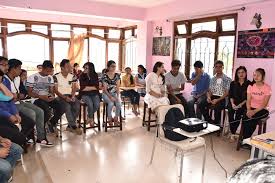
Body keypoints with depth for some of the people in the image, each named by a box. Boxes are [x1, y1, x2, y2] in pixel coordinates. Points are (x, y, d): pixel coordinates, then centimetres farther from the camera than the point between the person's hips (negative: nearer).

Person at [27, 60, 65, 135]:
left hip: (48, 98, 5)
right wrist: (41, 96, -23)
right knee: (47, 111, -33)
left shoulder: (50, 78, 14)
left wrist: (52, 96, -11)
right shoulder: (33, 77, -4)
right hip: (36, 99, -5)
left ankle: (51, 122, 9)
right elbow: (29, 92, -7)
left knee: (61, 108, -19)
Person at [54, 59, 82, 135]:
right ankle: (74, 126, -22)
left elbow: (74, 88, 6)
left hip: (70, 95, 4)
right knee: (67, 106, -33)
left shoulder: (72, 76, 9)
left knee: (77, 105, -26)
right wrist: (65, 97, -18)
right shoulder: (56, 77, -4)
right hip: (61, 96, -4)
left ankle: (70, 126, -12)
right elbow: (56, 90, -7)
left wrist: (73, 96, -14)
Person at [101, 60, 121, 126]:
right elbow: (105, 89, -9)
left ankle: (116, 118, -4)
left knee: (119, 103, -26)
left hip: (115, 94, 3)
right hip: (106, 94, -3)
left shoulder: (117, 76, 2)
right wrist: (110, 97, -21)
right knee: (111, 103, -31)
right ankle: (109, 118, -9)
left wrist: (118, 96, -14)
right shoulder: (105, 76, -8)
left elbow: (118, 87, 1)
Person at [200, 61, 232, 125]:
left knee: (217, 108, -37)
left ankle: (216, 123, -14)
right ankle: (210, 121, -6)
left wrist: (217, 100, -21)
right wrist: (208, 97, -10)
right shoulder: (212, 79, 16)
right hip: (213, 97, 5)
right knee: (202, 105, -23)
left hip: (222, 99, -4)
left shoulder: (227, 79, -1)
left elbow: (227, 93, -8)